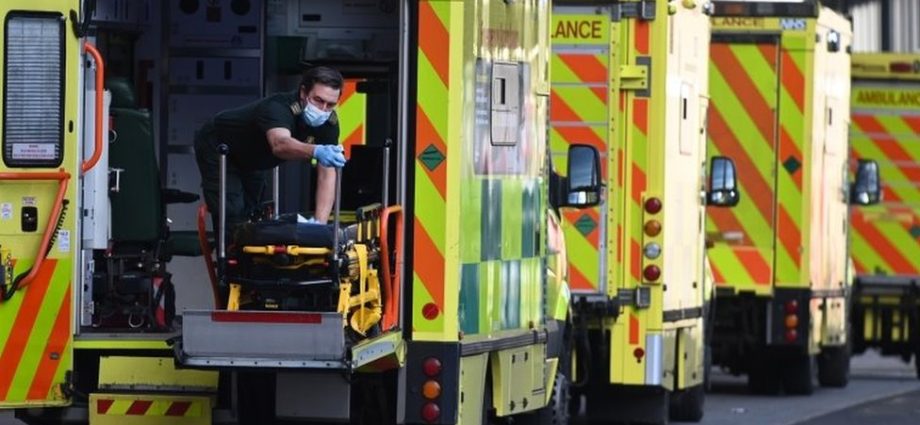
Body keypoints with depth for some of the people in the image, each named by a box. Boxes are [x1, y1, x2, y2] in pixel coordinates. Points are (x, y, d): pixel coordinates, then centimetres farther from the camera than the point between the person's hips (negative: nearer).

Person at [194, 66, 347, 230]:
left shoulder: (329, 122, -21)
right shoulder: (279, 108, -42)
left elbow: (327, 174, -24)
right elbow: (280, 144, -64)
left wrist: (319, 223, -37)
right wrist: (316, 151, -85)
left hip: (253, 160, 7)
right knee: (232, 221, -17)